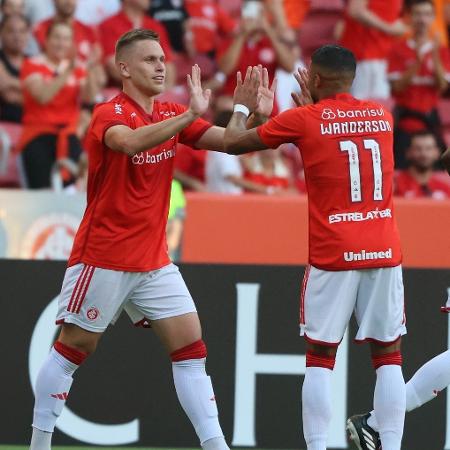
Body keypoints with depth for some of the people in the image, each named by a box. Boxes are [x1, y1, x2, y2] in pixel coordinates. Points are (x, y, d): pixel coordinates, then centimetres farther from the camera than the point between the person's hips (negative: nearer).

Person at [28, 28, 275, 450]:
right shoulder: (109, 113, -14)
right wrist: (190, 116, -43)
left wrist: (255, 117, -19)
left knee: (191, 346, -1)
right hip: (103, 255, -6)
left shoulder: (172, 115, 7)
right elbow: (131, 142, -36)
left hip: (153, 259, 6)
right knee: (73, 348, 1)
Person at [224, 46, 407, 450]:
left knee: (320, 358, 5)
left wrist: (241, 107, 26)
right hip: (384, 252, 3)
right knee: (389, 356, 5)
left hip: (332, 255, -2)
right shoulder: (382, 116, 9)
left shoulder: (303, 120, -2)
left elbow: (233, 143, 9)